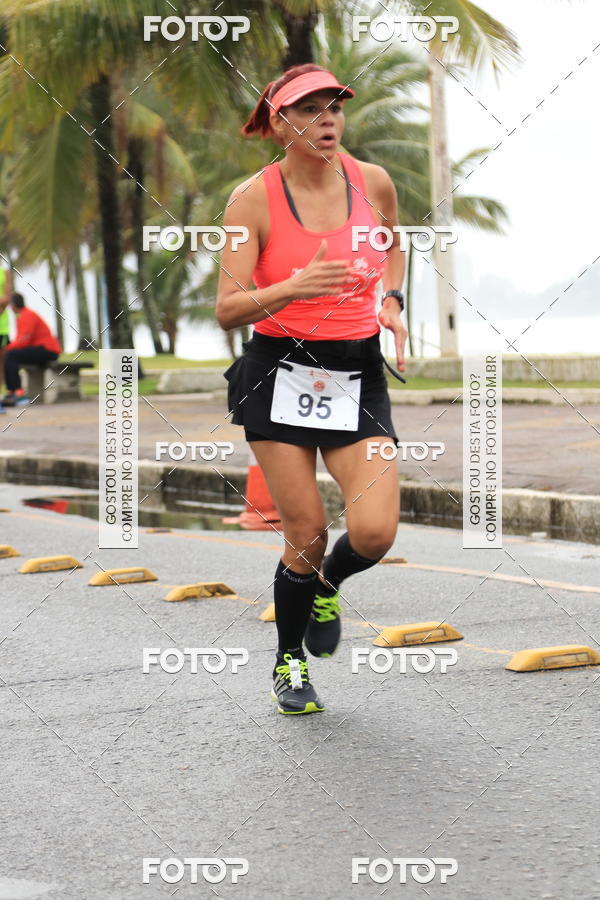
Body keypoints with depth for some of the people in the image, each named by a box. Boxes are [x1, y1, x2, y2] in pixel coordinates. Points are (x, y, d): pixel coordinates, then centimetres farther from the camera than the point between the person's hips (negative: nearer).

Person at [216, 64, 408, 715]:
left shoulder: (373, 182, 1)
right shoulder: (254, 198, -8)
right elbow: (228, 309, -12)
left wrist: (391, 303, 5)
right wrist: (292, 289, -30)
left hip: (358, 375, 2)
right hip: (279, 375, -2)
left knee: (374, 532, -13)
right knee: (307, 535, -2)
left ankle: (326, 586, 24)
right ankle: (289, 660, 24)